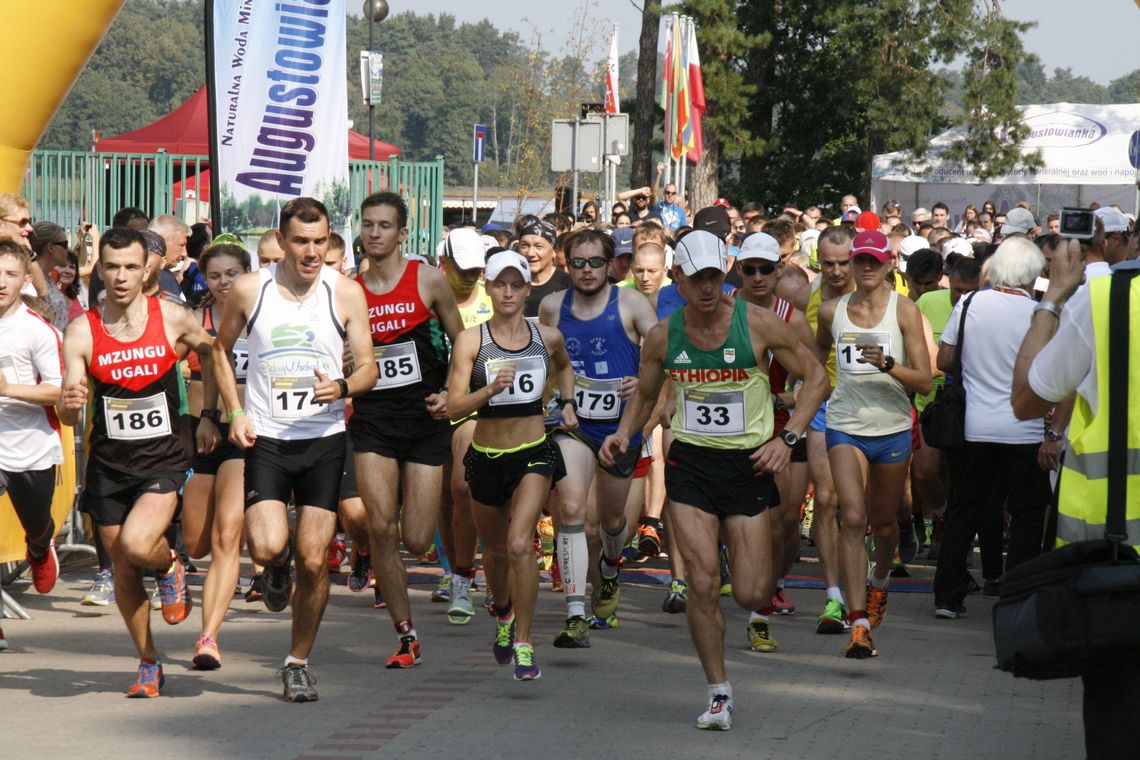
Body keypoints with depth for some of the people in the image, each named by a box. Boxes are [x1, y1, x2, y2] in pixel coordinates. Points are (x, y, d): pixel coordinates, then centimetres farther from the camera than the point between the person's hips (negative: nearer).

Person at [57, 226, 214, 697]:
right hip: (109, 464, 2)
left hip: (165, 460, -2)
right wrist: (68, 404, -32)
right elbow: (68, 416, -9)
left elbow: (212, 354, 14)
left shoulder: (173, 319, -7)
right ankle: (148, 663, 26)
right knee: (123, 572, 7)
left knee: (137, 544, -26)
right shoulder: (81, 332, -6)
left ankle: (171, 567, 10)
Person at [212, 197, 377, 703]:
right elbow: (221, 350, 15)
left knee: (313, 560, -1)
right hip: (264, 438, 0)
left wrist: (342, 387, -18)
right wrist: (235, 412, 1)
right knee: (267, 547, -18)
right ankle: (277, 567, 21)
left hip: (324, 439, 0)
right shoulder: (249, 290, 0)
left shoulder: (346, 293, -1)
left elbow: (368, 368, 4)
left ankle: (298, 663, 16)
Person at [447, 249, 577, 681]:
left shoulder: (547, 337, -1)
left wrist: (567, 403, 10)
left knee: (519, 544, -20)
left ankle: (523, 645, -11)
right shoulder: (471, 341, -8)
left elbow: (564, 368, 25)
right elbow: (454, 406, -15)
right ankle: (503, 613, 50)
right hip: (486, 457, 1)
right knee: (495, 548, 19)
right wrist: (490, 390, -30)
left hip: (534, 454, -1)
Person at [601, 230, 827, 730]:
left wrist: (787, 438, -12)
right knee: (703, 582, -12)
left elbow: (815, 378, -1)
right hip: (690, 463, 1)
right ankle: (718, 693, 3)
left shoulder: (758, 324, -8)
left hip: (749, 463, -1)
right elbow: (645, 396, 18)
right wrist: (624, 433, -2)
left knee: (751, 595, -4)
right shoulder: (662, 337, 0)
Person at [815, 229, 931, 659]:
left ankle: (879, 581, 48)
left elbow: (924, 382, -10)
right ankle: (858, 622, -19)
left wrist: (887, 364, -25)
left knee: (883, 522, 14)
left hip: (892, 428, 0)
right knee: (853, 518, -15)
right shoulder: (832, 311, 2)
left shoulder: (904, 310, -6)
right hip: (845, 425, 0)